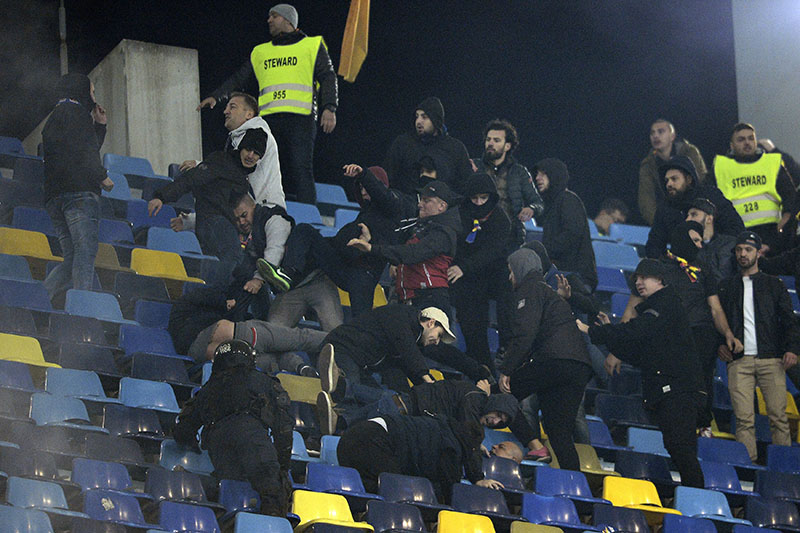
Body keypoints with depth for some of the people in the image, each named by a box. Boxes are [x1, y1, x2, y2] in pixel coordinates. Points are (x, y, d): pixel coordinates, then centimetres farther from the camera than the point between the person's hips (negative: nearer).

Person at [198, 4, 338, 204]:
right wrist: (216, 96, 13)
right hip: (268, 118, 4)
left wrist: (329, 108, -8)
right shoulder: (260, 52, 27)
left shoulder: (312, 45, 15)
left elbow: (327, 77, 6)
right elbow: (239, 79, 27)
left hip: (300, 118, -4)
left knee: (301, 170, -14)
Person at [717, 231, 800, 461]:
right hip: (738, 361, 1)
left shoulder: (774, 285, 15)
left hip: (771, 359, -1)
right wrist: (720, 344, 2)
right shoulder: (726, 287, 19)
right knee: (744, 418, -8)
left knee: (778, 416, -8)